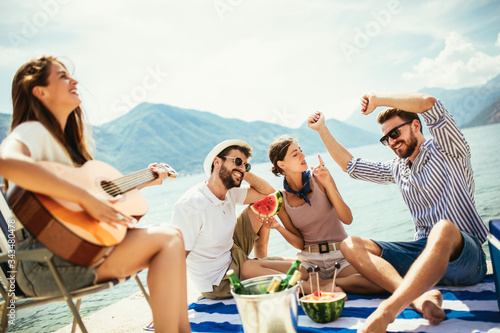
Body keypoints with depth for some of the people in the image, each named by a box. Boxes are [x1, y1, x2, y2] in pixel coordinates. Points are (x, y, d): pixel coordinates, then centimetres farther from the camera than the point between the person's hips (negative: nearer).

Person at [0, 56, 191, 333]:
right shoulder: (33, 131, -9)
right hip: (45, 260, -9)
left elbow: (101, 190, 22)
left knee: (170, 239, 5)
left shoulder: (65, 139, 21)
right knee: (169, 238, -16)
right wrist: (86, 198, -33)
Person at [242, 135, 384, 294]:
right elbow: (300, 243, 3)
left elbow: (347, 219, -10)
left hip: (341, 257, -1)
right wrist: (278, 227, -16)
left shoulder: (319, 177, -4)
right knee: (248, 267, -22)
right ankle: (321, 289, -25)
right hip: (309, 261, 1)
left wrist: (328, 185, -20)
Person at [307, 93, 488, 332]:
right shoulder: (397, 169, 21)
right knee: (350, 246, -15)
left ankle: (386, 311, -49)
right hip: (424, 254, 6)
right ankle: (421, 297, -38)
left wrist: (376, 99, -6)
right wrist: (322, 130, 24)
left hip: (465, 254, -5)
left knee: (443, 229, -41)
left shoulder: (446, 150, 3)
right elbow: (352, 166, 28)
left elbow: (428, 103, -15)